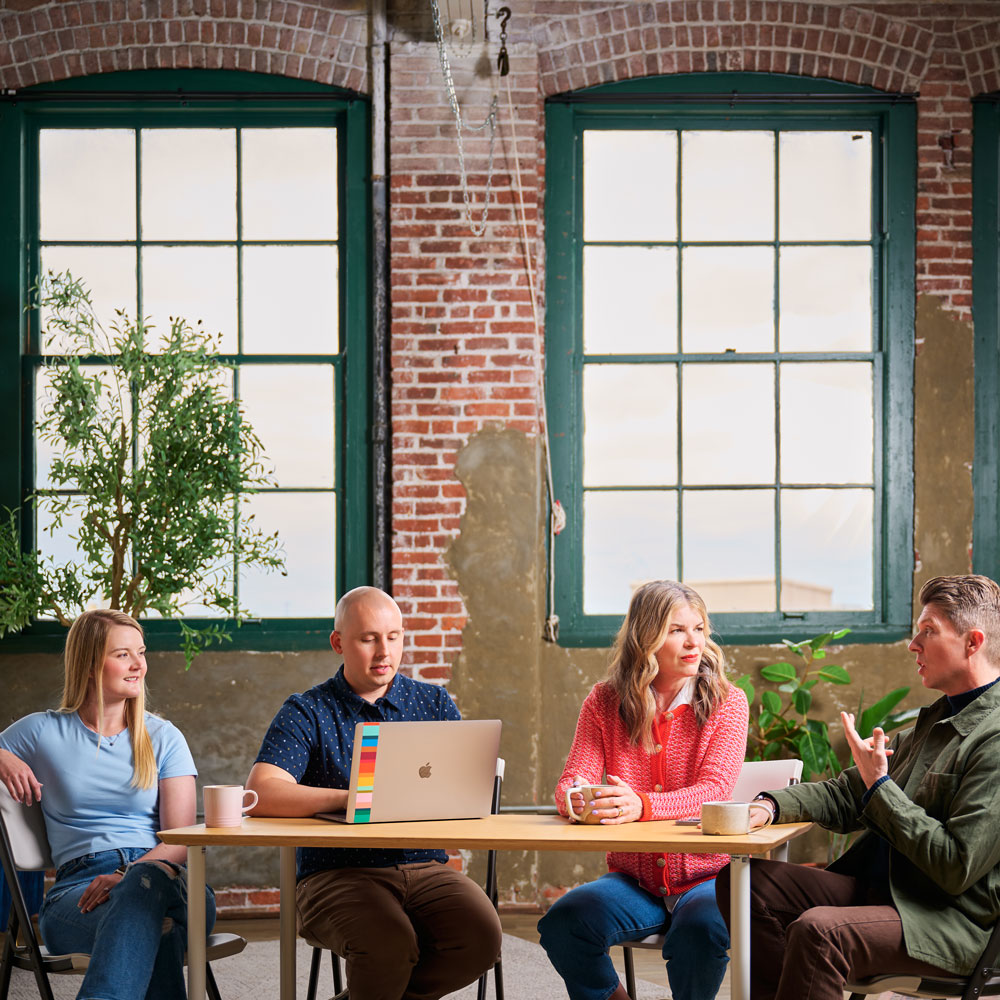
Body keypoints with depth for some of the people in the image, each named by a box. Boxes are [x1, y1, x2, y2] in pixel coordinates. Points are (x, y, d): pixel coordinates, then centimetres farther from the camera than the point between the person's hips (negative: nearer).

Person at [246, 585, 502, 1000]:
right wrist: (353, 799, -23)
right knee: (389, 945, -34)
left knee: (482, 935, -25)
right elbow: (261, 794, -14)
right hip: (337, 873, -4)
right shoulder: (307, 713, 2)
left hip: (425, 867, 4)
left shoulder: (434, 702, 14)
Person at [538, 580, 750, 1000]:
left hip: (705, 875, -2)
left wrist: (642, 806, -35)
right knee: (562, 923, -26)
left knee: (702, 927, -35)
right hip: (632, 880, 2)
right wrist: (576, 797, -29)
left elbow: (713, 791, -16)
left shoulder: (726, 702, -2)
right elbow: (571, 782, -1)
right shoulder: (604, 702, 5)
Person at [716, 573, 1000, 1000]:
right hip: (877, 885, 10)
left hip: (953, 921, -10)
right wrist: (768, 806, -1)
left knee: (819, 930, -33)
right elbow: (846, 796, 17)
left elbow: (957, 867, -21)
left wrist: (880, 786, -17)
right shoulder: (936, 721, 16)